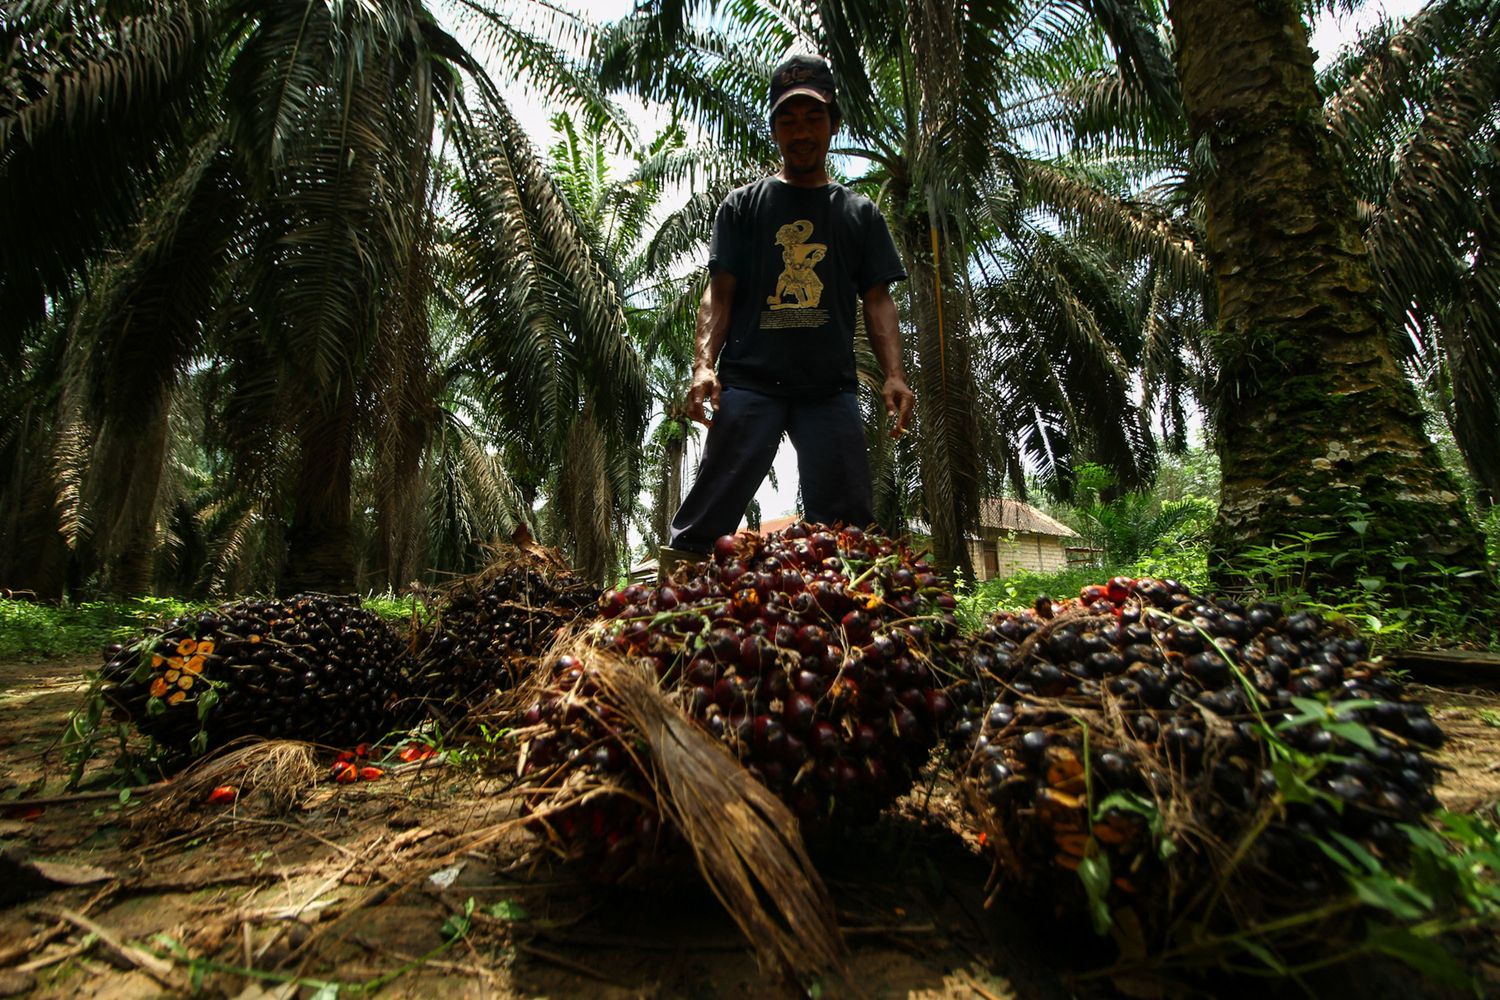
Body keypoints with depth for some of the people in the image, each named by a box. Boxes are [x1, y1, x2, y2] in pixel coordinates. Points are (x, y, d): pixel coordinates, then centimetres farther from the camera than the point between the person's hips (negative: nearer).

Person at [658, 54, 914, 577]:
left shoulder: (860, 213, 22)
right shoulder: (743, 204, 17)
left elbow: (877, 300, 14)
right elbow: (719, 294, 9)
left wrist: (894, 374, -2)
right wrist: (704, 364, -8)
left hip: (830, 387, 2)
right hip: (749, 382, -1)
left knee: (847, 528, -4)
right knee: (704, 521, -9)